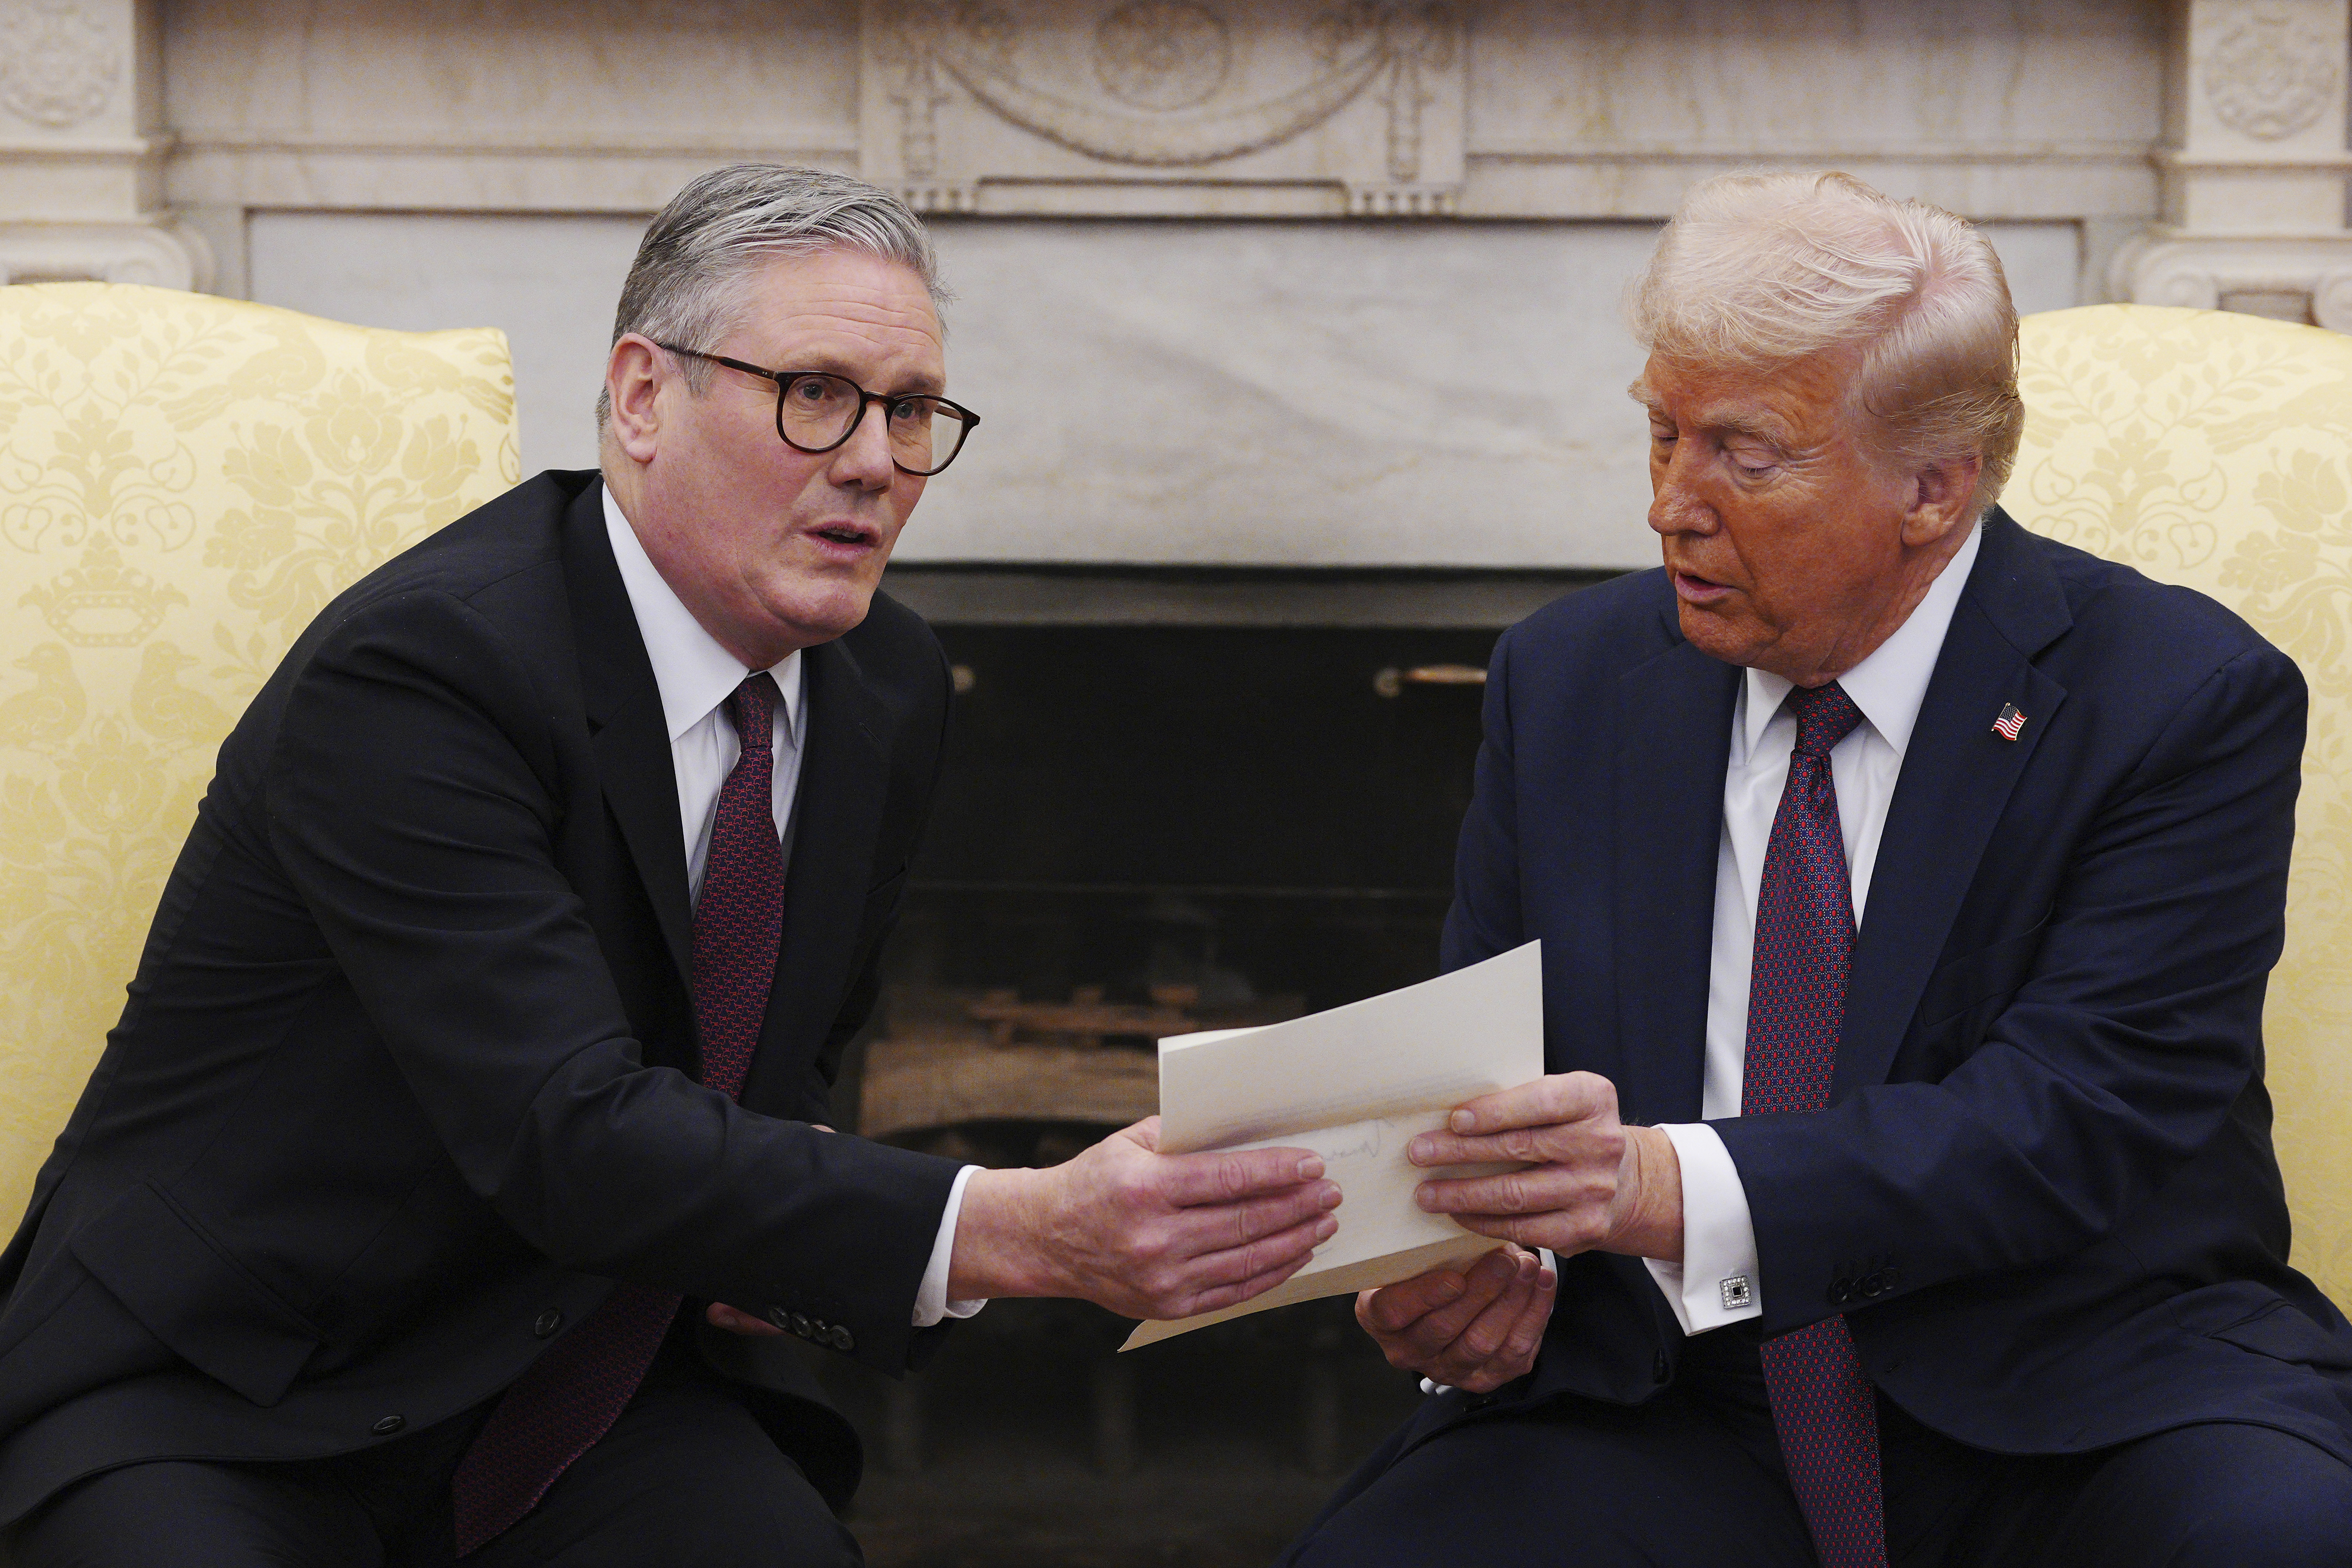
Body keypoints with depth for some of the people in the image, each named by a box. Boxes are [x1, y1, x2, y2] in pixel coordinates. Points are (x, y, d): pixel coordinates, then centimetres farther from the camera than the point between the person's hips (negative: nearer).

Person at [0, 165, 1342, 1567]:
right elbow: (574, 1136, -30)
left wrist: (797, 1199, -7)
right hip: (217, 1399, -6)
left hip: (582, 1370, 6)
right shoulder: (418, 667, -21)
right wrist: (1022, 1234, -40)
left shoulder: (888, 689, 4)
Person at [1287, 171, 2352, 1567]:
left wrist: (1675, 1187, -32)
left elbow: (2071, 1123, -17)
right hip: (1684, 1421, 2)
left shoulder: (2190, 701, -6)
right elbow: (1484, 1077, 10)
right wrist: (1473, 1269, -15)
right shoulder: (1570, 680, 7)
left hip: (2082, 1401, -2)